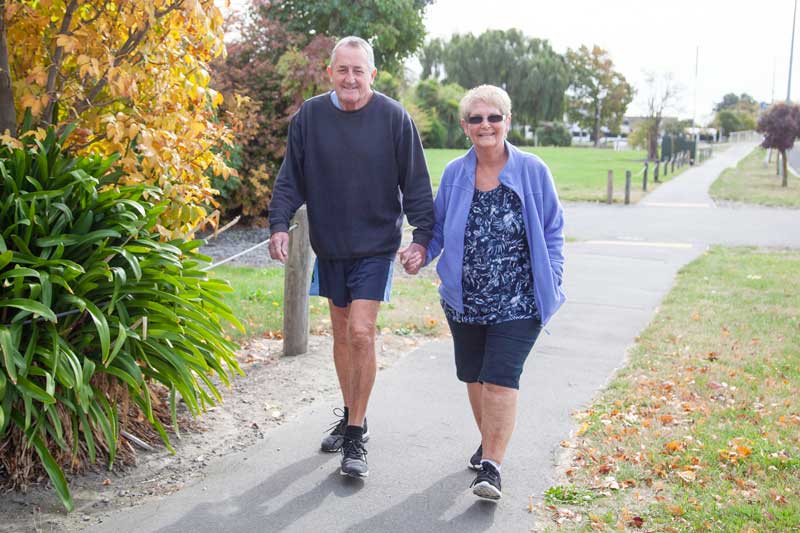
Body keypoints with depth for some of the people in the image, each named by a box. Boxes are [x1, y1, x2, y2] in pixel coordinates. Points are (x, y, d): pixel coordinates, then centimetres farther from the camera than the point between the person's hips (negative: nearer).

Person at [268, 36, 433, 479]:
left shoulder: (393, 117, -8)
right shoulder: (309, 115, -2)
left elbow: (416, 183, -4)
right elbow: (291, 179, 3)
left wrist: (421, 236, -10)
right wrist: (279, 223, -9)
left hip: (375, 246, -4)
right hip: (329, 246, 4)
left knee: (361, 333, -12)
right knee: (341, 333, 14)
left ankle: (356, 439, -1)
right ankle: (351, 417, 32)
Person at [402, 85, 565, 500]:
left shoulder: (532, 171, -4)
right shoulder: (454, 173, 3)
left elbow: (552, 233, 2)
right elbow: (439, 227, 13)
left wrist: (551, 284, -4)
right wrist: (423, 254, -7)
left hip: (518, 302, -4)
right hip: (465, 300, 4)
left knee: (500, 380, -11)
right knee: (474, 377, 16)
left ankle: (491, 467, -4)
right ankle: (490, 443, 38)